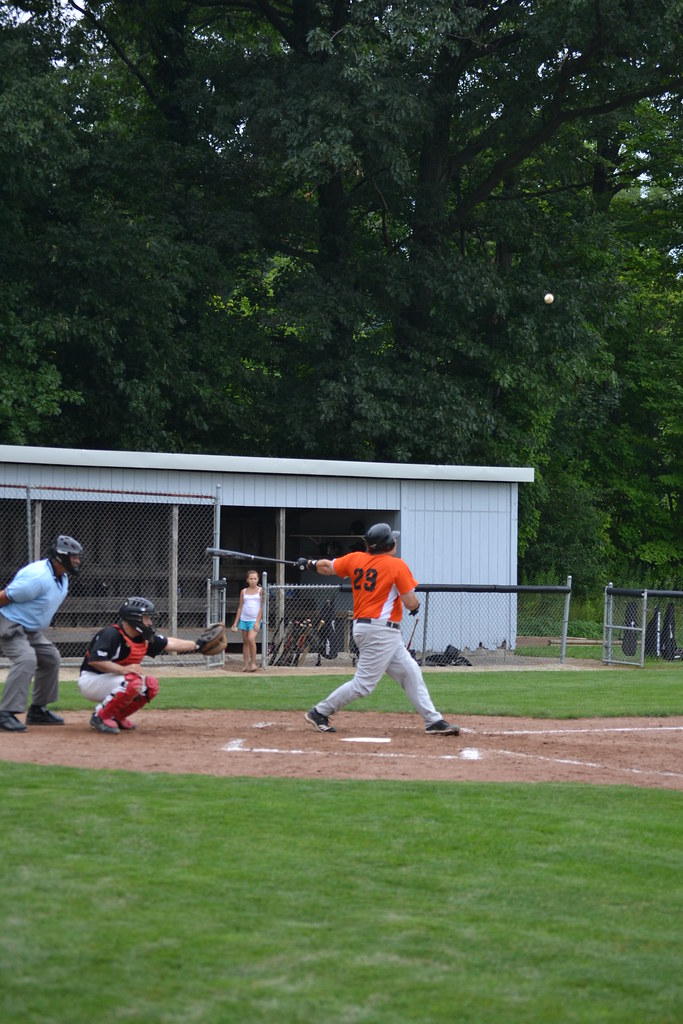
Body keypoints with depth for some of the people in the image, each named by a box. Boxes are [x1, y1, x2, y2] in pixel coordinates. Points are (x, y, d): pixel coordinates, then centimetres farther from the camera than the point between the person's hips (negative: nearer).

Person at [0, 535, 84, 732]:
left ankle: (38, 710, 27)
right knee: (26, 659, -28)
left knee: (50, 658, 17)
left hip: (32, 630, 11)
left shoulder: (62, 577, 3)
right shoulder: (38, 577, -29)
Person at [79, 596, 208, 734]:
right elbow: (94, 661, -30)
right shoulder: (112, 634, -22)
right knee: (133, 682, -30)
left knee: (151, 685, -3)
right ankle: (100, 717, -18)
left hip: (114, 680, 9)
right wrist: (122, 669, -33)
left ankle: (116, 716, 6)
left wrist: (197, 645, 10)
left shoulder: (144, 638, 4)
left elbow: (170, 643, 14)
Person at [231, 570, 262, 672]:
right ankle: (246, 665, 10)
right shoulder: (243, 592, 10)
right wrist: (235, 622, 10)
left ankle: (253, 663, -11)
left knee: (251, 639, -21)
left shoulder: (260, 591, 0)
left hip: (254, 620, -4)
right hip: (244, 619, 4)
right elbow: (240, 607, 14)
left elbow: (262, 607, -4)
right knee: (245, 642, 6)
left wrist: (257, 622, -12)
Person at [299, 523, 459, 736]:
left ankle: (433, 721, 10)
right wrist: (416, 606, 14)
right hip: (380, 632, -9)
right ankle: (320, 713, 1)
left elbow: (327, 567, 20)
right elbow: (411, 603, -10)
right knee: (363, 683, -5)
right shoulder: (396, 565, -10)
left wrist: (310, 564, 41)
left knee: (410, 674, 10)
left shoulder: (355, 559, 7)